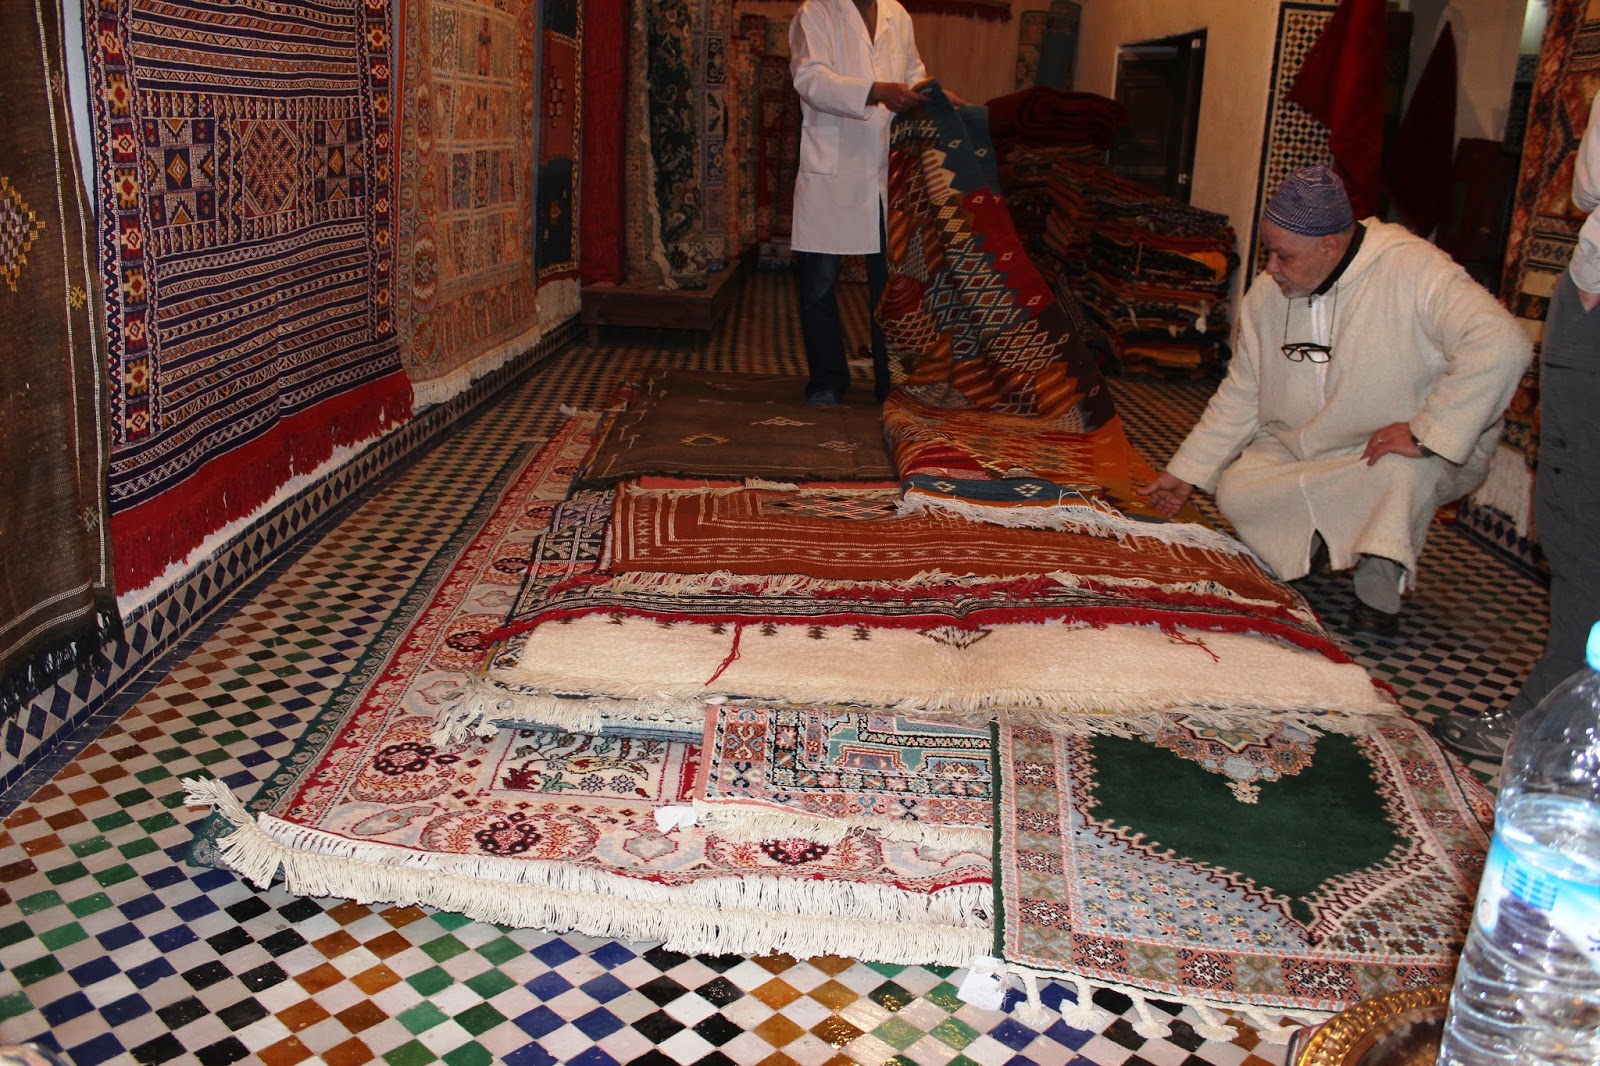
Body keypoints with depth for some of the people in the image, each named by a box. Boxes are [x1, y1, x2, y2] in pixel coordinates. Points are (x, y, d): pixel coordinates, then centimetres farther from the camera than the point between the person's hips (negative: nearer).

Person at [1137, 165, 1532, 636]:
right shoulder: (1266, 295, -2)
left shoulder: (1415, 271, -22)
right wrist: (1185, 472, 5)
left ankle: (1379, 592, -12)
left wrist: (1426, 432, -36)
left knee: (1405, 470, -38)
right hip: (1302, 452, 5)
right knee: (1235, 493, -18)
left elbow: (1501, 344, -34)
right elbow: (1240, 396, 8)